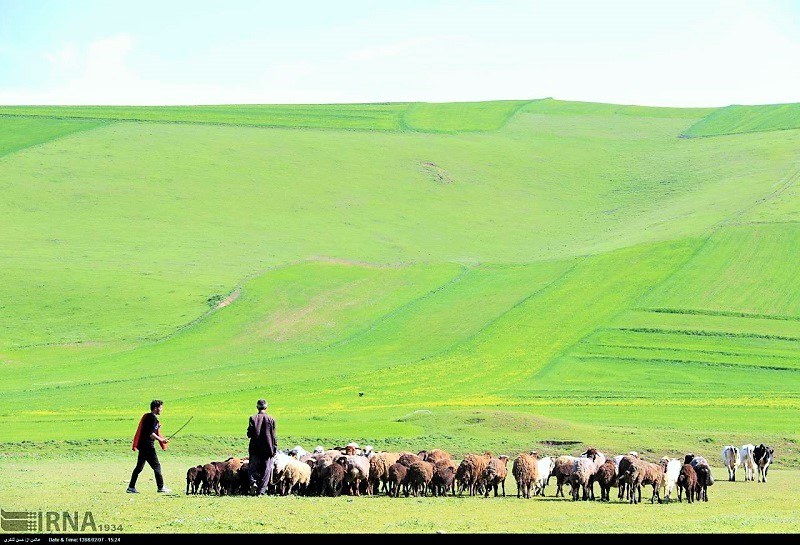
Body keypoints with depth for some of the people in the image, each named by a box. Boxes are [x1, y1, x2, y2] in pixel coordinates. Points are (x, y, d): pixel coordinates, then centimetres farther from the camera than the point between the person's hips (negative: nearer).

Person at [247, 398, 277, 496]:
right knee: (266, 470, 5)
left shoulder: (253, 418, -5)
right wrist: (275, 448, 4)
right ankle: (261, 491, 2)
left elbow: (249, 434, -7)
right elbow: (273, 436, -2)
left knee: (252, 467, 11)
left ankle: (253, 481, -16)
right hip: (267, 448, 0)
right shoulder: (271, 419, -3)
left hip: (255, 448, 0)